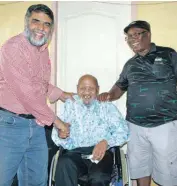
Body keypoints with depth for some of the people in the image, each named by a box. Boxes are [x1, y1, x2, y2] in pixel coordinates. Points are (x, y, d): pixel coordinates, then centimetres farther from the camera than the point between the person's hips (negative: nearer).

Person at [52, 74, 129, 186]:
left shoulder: (107, 106, 10)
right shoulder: (70, 105, 10)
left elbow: (123, 131, 1)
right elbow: (56, 135, 4)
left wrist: (106, 142, -17)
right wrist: (60, 134, -20)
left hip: (101, 152, 0)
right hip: (75, 152, 1)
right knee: (64, 165, -32)